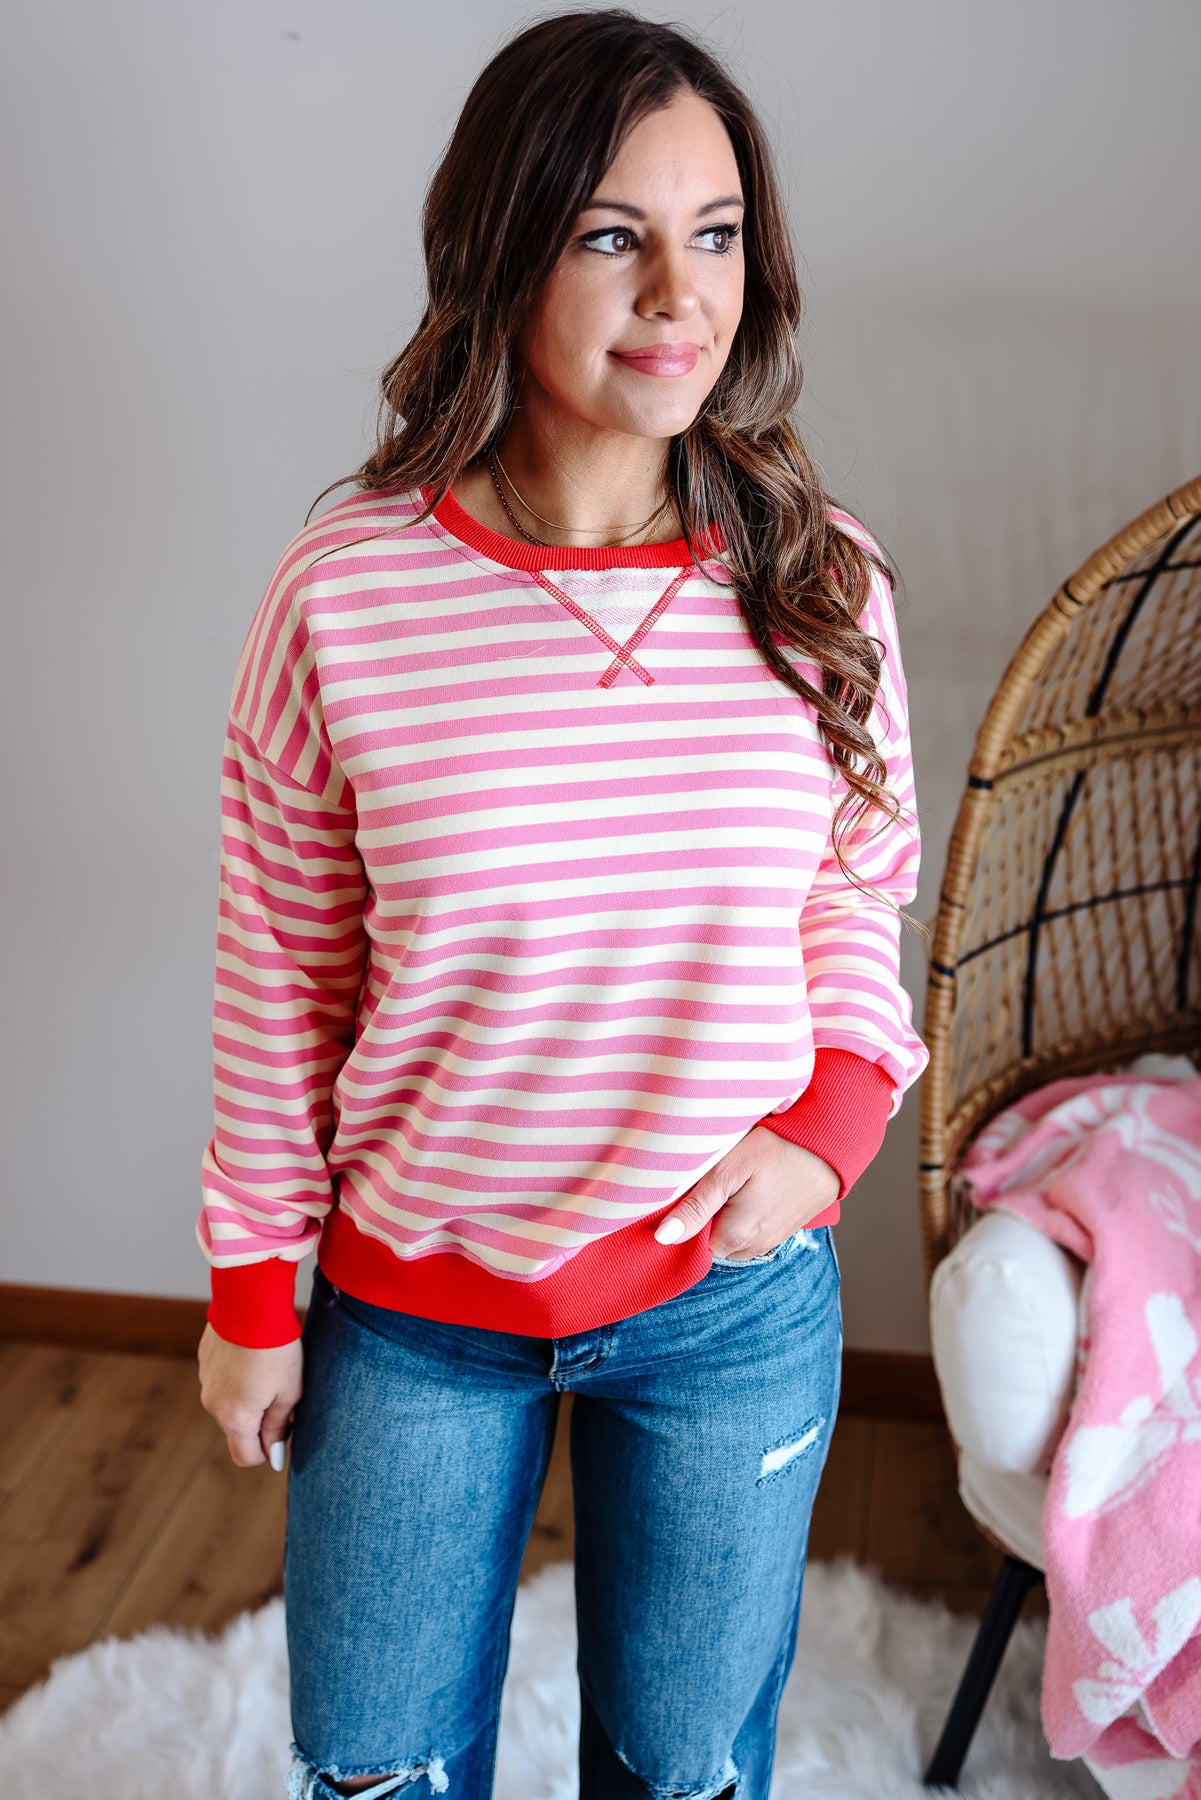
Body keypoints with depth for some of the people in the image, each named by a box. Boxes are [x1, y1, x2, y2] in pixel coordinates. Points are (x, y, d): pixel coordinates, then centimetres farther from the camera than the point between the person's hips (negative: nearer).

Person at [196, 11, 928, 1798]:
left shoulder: (817, 583, -9)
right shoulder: (349, 591, -14)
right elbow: (280, 974, -5)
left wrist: (835, 1114, -13)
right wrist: (254, 1287, 2)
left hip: (734, 1297, 1)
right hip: (410, 1306, 0)